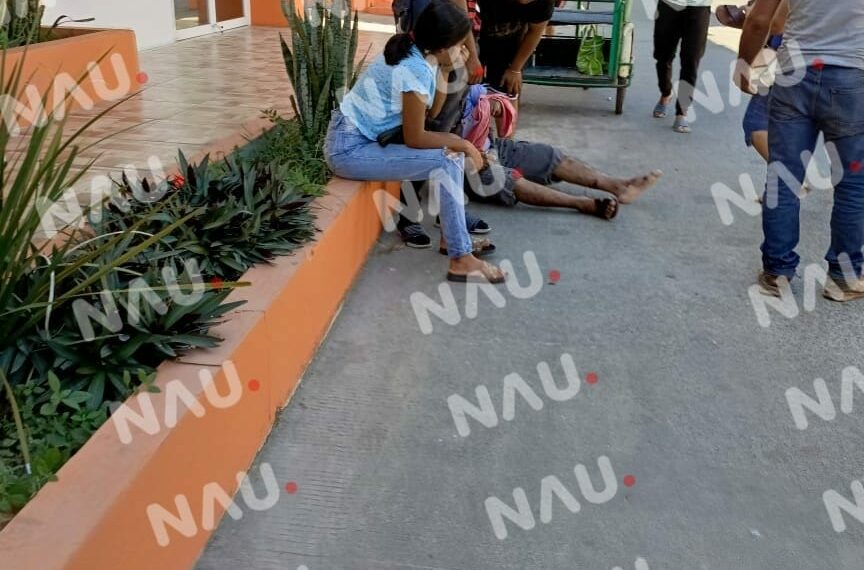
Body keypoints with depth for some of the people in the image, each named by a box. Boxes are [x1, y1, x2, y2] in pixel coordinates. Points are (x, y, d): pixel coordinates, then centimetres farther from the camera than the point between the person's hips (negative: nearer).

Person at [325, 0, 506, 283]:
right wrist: (461, 143, -9)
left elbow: (431, 113, 7)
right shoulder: (414, 70, -23)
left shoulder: (417, 55, 4)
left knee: (453, 151, 8)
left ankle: (452, 235, 16)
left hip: (366, 137, 10)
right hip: (349, 148, -10)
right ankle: (461, 261, -14)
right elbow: (415, 138, -20)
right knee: (445, 163, -20)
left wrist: (445, 71, -2)